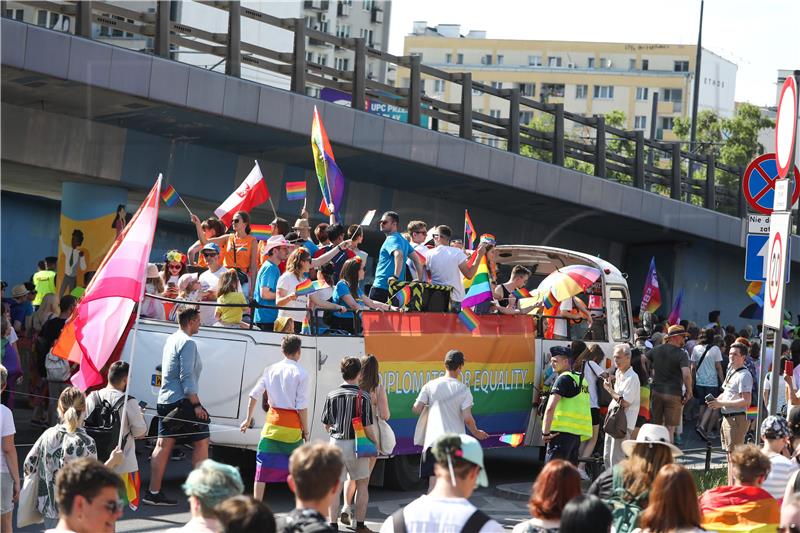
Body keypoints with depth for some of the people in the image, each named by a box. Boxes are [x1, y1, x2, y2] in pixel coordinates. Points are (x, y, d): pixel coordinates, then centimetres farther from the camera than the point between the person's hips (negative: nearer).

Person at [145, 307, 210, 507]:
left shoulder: (171, 340, 17)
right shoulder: (187, 343, -13)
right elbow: (187, 376, -20)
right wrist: (196, 404, -21)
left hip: (165, 400, 9)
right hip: (181, 401, -9)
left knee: (163, 445, 6)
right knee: (201, 442, -1)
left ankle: (154, 492, 4)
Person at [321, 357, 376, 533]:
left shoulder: (332, 395, 0)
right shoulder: (363, 396, -11)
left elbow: (326, 425, 7)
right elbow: (368, 427, -12)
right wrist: (375, 443, 4)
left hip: (336, 443, 3)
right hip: (356, 445, -3)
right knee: (362, 485, 12)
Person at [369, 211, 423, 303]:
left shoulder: (391, 239, -10)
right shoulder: (402, 240, 19)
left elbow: (399, 255, -29)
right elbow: (416, 259, 18)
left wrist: (396, 276, -28)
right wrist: (419, 280, 16)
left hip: (381, 286, -10)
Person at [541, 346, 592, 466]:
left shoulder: (564, 379, -9)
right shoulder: (581, 379, 19)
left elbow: (550, 408, -19)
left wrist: (545, 432, -16)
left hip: (563, 432, -9)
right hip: (577, 433, 9)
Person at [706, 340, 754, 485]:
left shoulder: (744, 375, -15)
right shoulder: (730, 372, 16)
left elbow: (746, 400, -22)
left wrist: (721, 403, -20)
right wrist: (717, 400, 6)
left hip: (737, 418, -10)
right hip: (727, 417, 10)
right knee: (729, 454, 16)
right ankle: (730, 485, 23)